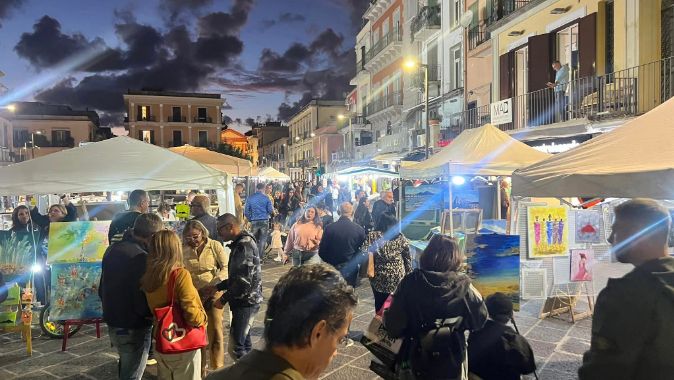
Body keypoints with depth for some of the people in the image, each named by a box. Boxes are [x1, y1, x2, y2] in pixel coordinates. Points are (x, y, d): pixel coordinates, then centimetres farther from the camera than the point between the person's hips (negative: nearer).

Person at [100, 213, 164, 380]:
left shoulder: (113, 249, 2)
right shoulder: (141, 257, -26)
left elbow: (102, 289, 13)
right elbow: (143, 305, -27)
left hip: (113, 323, 9)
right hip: (133, 328, -9)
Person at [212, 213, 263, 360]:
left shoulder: (244, 245, -19)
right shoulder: (240, 243, 13)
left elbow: (243, 282, -24)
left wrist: (223, 299, -14)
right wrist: (217, 287, 14)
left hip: (246, 303, -10)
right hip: (244, 302, 10)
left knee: (235, 348, -7)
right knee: (244, 344, 16)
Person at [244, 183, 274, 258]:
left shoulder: (250, 198, 2)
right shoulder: (266, 198, -4)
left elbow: (246, 212, 2)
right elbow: (270, 210, -2)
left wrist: (250, 219, 15)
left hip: (254, 221, 2)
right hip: (264, 221, -2)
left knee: (254, 240, 12)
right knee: (263, 240, 4)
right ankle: (260, 257, 4)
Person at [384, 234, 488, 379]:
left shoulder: (410, 282, -19)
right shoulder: (462, 287, -19)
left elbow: (393, 324, -16)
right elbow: (479, 320, -5)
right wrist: (477, 297, 10)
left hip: (417, 359, 0)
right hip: (451, 362, 1)